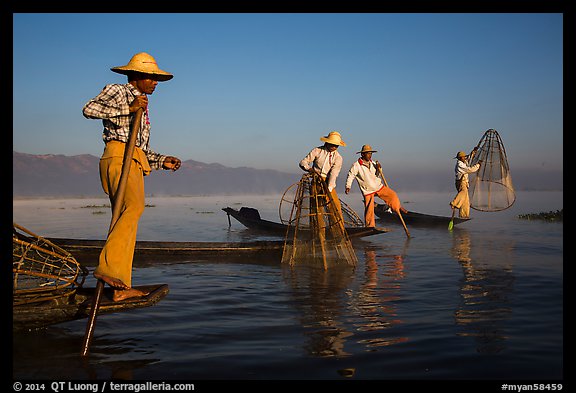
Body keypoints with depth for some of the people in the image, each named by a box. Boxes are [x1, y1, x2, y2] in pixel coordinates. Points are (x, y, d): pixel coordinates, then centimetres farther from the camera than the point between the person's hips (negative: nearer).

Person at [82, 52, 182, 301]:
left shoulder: (141, 109, 31)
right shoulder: (116, 92, 7)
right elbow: (89, 109, -12)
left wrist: (162, 161, 17)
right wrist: (128, 108, -14)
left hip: (134, 165, 9)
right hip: (118, 159, -9)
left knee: (127, 223, 2)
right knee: (135, 206, -31)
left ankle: (121, 288, 0)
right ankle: (107, 266, -39)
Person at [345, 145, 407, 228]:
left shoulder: (373, 163, 2)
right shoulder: (356, 165, -13)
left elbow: (377, 175, 8)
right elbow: (350, 176, -5)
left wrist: (379, 169, -12)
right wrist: (348, 187, -14)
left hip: (379, 186, 4)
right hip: (367, 190, -4)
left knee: (392, 195, -6)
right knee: (369, 209, -3)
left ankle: (398, 208, 20)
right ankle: (370, 226, 13)